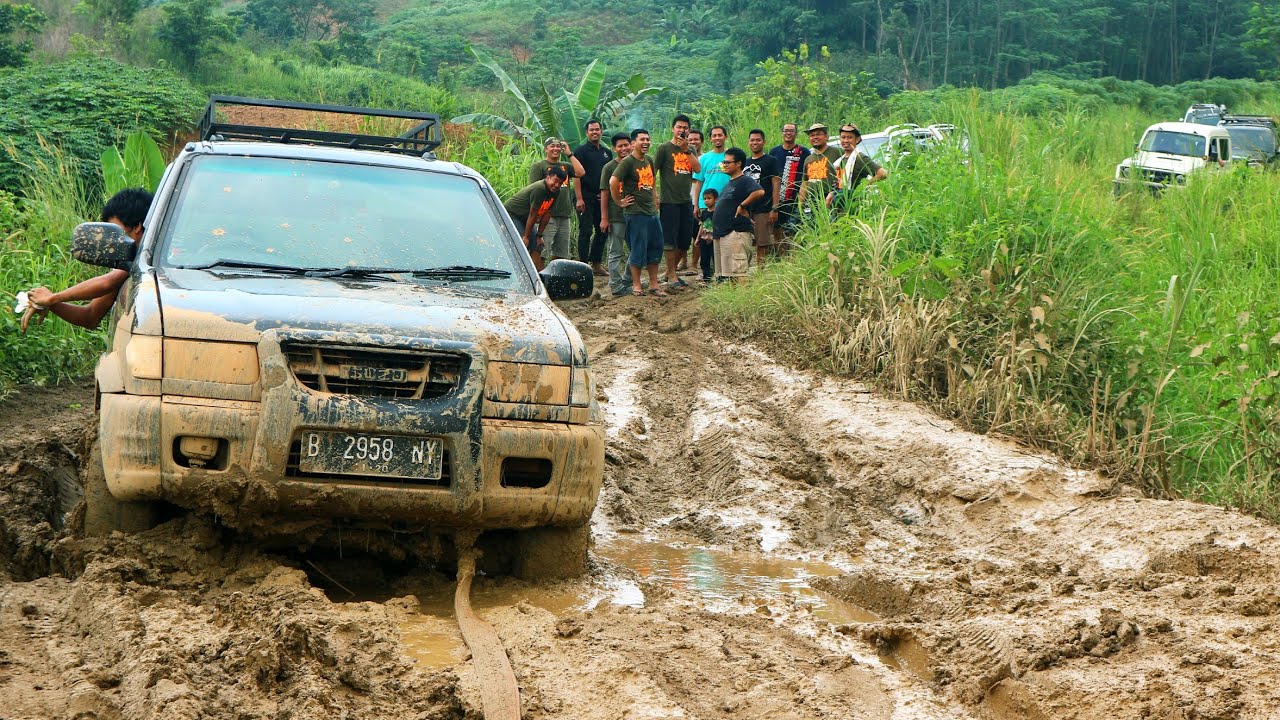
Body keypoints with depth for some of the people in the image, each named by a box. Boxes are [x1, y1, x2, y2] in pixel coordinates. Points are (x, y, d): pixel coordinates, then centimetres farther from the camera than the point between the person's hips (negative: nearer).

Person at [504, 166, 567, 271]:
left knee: (537, 247, 3)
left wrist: (539, 236, 1)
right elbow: (532, 214, -26)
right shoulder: (539, 189, -31)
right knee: (522, 246, -20)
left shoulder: (555, 191, -5)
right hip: (511, 214, -9)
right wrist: (526, 237, -20)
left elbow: (547, 214, 0)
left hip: (524, 218, 9)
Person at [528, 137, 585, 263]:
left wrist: (569, 154, 2)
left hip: (565, 216, 6)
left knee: (561, 254, 11)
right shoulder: (538, 166, 1)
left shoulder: (565, 166, 18)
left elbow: (580, 172, -1)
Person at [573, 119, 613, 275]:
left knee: (602, 230, 8)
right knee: (586, 231, -6)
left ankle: (596, 264, 17)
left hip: (602, 198, 6)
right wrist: (579, 198, -16)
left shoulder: (607, 152, 14)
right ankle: (583, 264, -3)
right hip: (586, 197, -6)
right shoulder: (581, 151, -4)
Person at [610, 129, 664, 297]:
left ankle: (654, 284, 19)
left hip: (652, 212, 8)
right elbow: (613, 182, -22)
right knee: (638, 250, -3)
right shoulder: (627, 162, -13)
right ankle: (636, 285, 8)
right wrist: (620, 202, -14)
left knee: (655, 248, 10)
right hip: (636, 213, -8)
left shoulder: (648, 160, 12)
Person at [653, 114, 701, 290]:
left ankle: (670, 271, 24)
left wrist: (686, 150, -10)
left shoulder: (689, 150, 14)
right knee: (670, 241, -3)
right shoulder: (664, 148, -2)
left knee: (685, 242, 9)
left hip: (686, 201, 6)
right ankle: (671, 276, 3)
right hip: (669, 201, -6)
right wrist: (654, 195, -11)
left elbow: (698, 169, -2)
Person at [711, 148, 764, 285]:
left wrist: (742, 205, -20)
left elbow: (759, 192, -29)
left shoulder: (745, 181, -9)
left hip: (736, 233, -10)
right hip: (722, 234, 10)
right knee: (725, 273, 11)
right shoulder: (729, 183, 21)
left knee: (738, 273, -15)